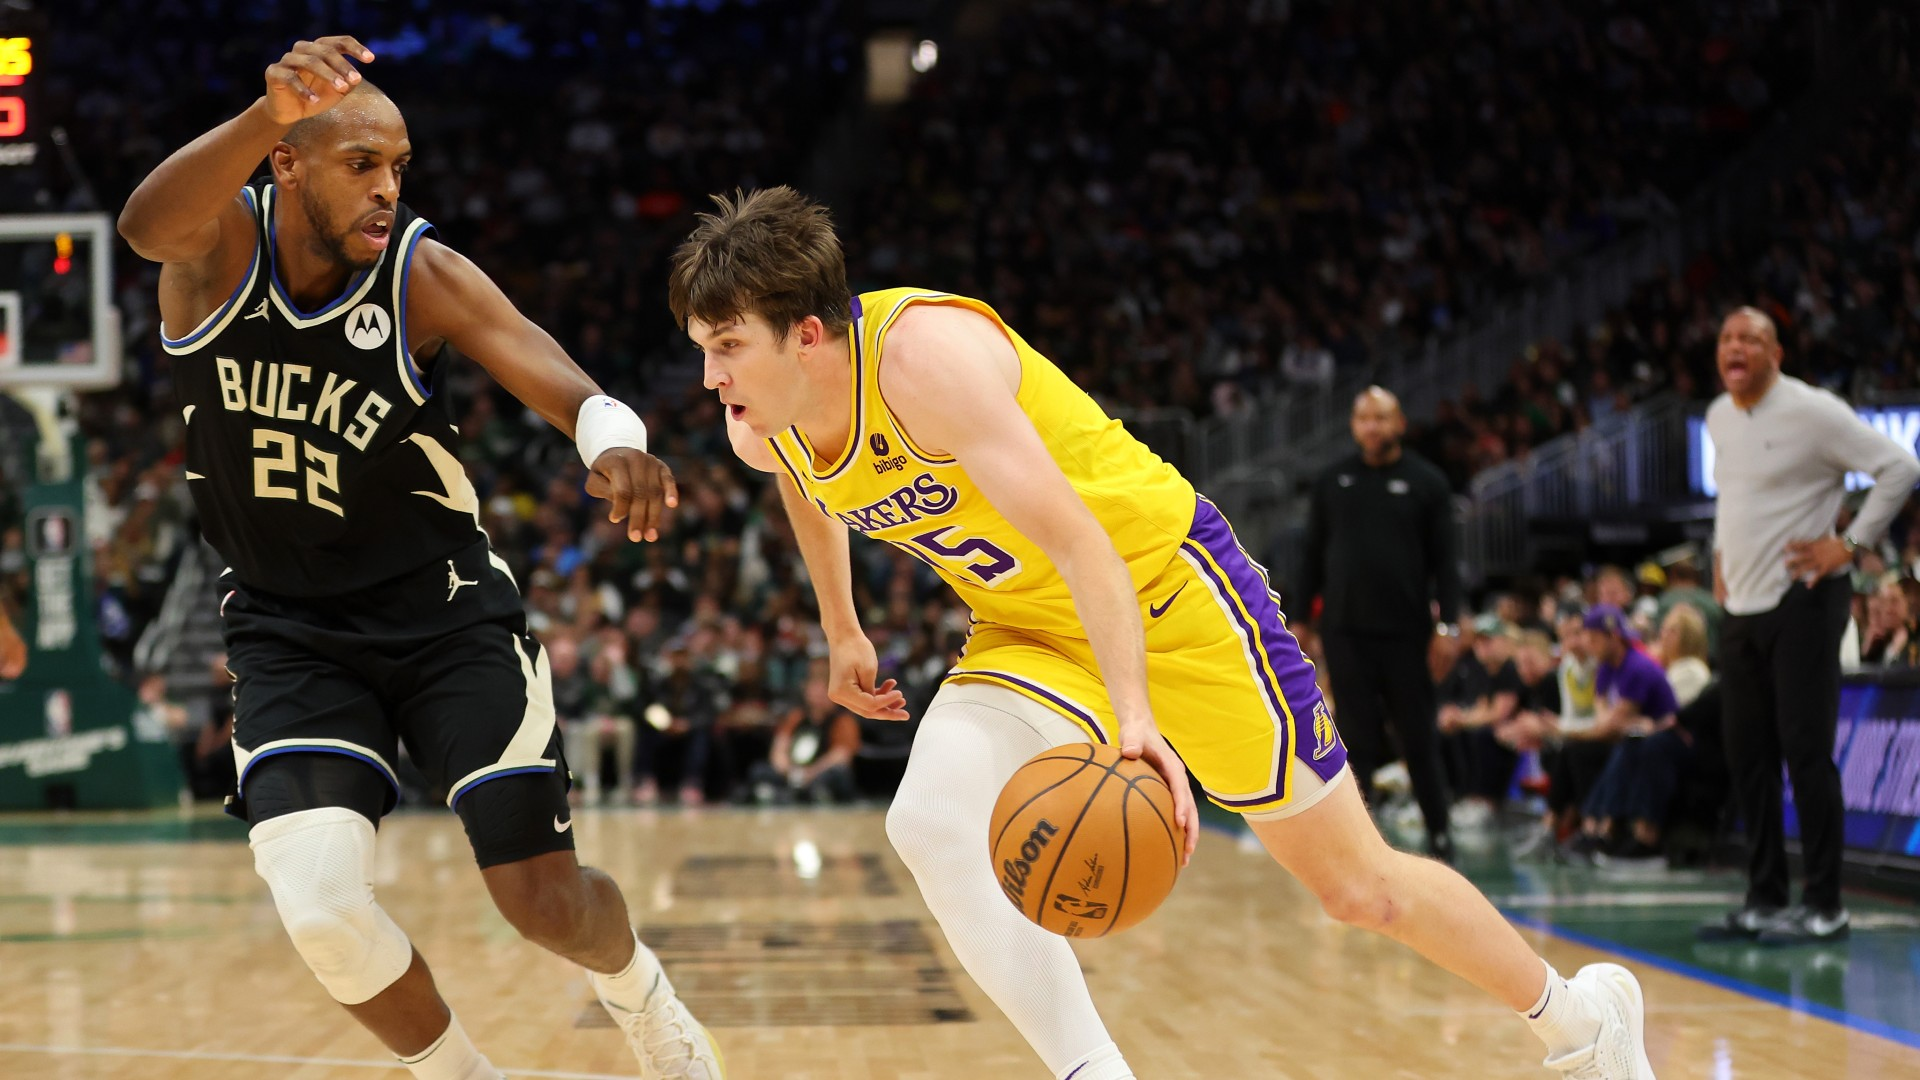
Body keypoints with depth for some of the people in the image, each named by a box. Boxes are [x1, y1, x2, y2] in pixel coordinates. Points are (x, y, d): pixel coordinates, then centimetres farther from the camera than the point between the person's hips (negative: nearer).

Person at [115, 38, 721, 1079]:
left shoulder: (424, 274, -15)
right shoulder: (220, 240, -14)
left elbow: (557, 379, -29)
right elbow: (145, 224, -39)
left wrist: (616, 442, -55)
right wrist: (266, 114, -60)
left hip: (443, 613, 0)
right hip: (287, 631, 1)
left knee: (545, 902, -1)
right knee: (321, 912, -18)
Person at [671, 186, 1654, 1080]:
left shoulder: (922, 354, -32)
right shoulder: (761, 433, -9)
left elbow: (1076, 542, -36)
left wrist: (1134, 717, -45)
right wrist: (841, 632, 27)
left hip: (1166, 589, -6)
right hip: (1030, 637, 6)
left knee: (1358, 887, 4)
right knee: (929, 826, -23)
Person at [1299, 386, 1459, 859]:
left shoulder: (1426, 482, 2)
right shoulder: (1332, 483, 9)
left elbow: (1443, 560, 0)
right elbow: (1313, 557, 12)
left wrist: (1448, 623, -8)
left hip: (1406, 630, -2)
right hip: (1345, 630, 2)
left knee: (1419, 737, 4)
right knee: (1356, 737, 2)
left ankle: (1439, 833, 15)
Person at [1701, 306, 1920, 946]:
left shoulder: (1811, 412, -11)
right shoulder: (1719, 418, 12)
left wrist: (1851, 544, -12)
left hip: (1801, 600, -7)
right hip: (1740, 605, 7)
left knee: (1806, 749, -8)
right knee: (1747, 755, 8)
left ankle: (1823, 906, -3)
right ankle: (1765, 900, 16)